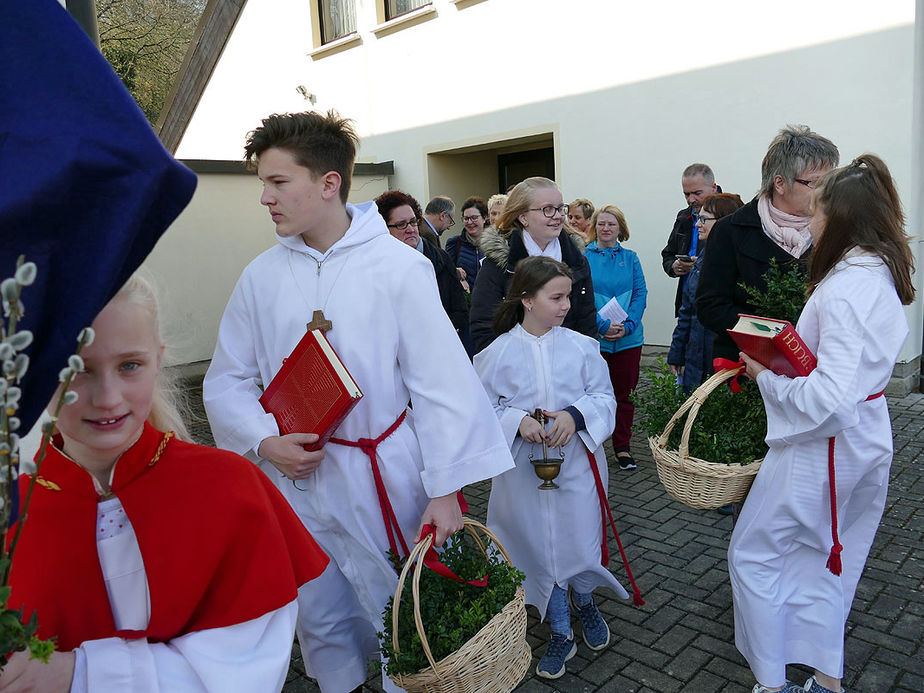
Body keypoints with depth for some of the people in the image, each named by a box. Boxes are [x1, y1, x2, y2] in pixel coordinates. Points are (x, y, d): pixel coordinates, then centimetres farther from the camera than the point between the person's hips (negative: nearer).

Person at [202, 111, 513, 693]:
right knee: (322, 623, 19)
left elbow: (440, 382, -11)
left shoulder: (398, 265, -10)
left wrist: (445, 490, -14)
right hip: (295, 478, 4)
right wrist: (264, 442, -11)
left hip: (387, 480, -3)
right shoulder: (262, 275, 1)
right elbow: (227, 380, 7)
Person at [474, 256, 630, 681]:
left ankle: (584, 602, 46)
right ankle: (561, 633, 32)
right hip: (525, 469, -1)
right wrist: (517, 421, -20)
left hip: (578, 464, 1)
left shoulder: (582, 347, -3)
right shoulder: (497, 353, -7)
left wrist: (575, 414, -19)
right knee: (541, 550, 10)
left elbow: (604, 398, 0)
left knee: (581, 544, 11)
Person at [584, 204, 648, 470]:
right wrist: (603, 326, -17)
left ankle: (622, 447, 23)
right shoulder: (584, 257, -2)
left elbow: (640, 294, 2)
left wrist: (627, 326, -13)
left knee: (624, 393, 10)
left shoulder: (630, 258, 6)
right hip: (594, 337, -2)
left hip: (628, 338, 3)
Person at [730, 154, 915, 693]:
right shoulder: (886, 276, 5)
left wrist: (765, 376, -16)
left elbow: (826, 398, -31)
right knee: (827, 559, 22)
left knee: (753, 553, 8)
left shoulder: (843, 288, -25)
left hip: (824, 445, -9)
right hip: (869, 440, 9)